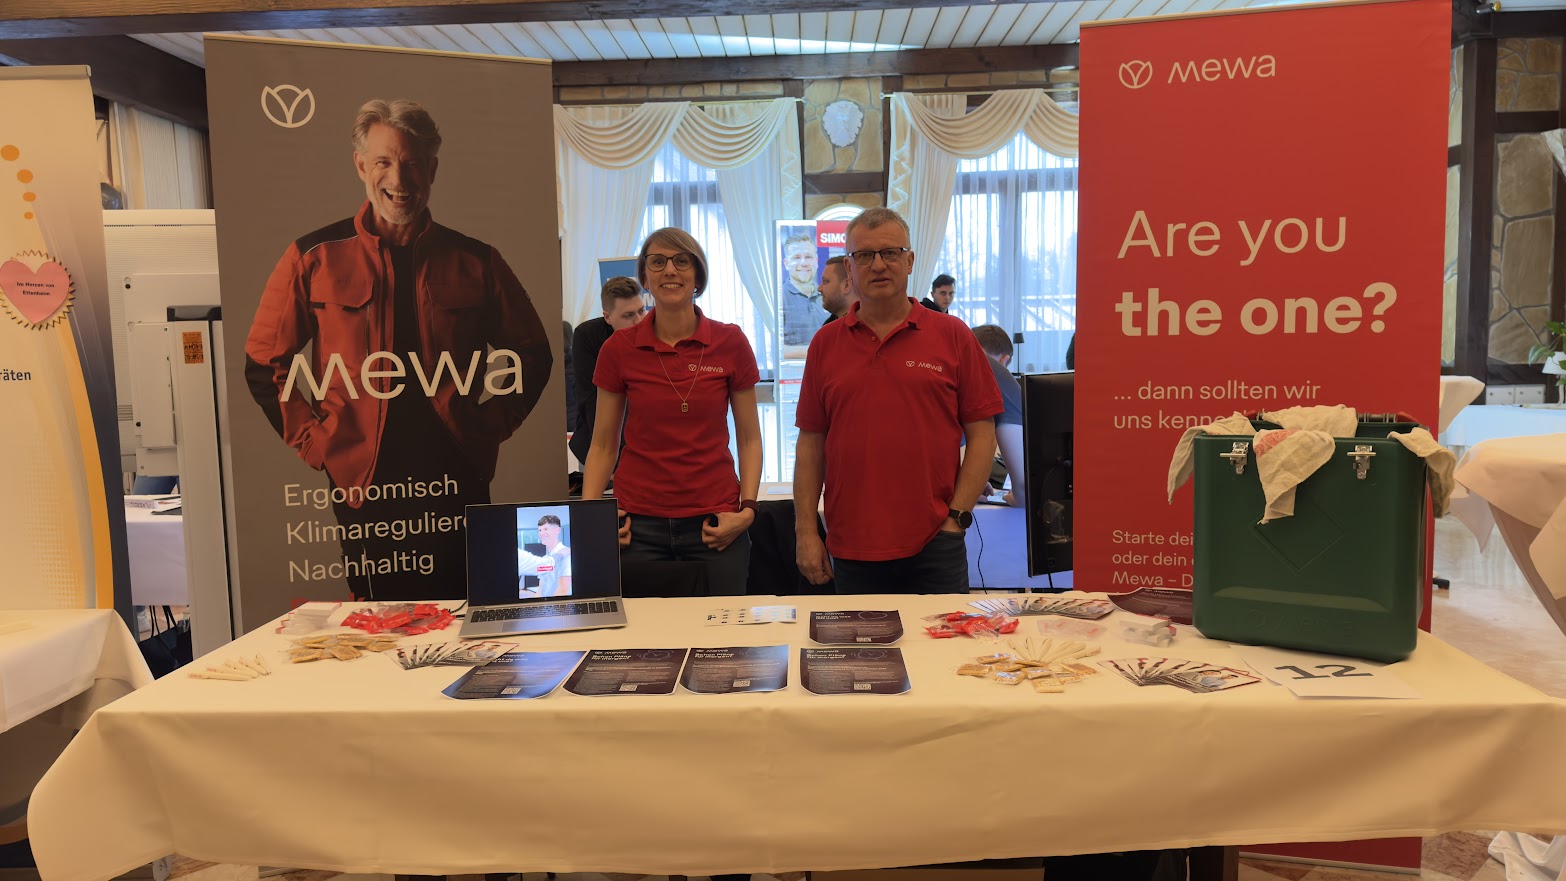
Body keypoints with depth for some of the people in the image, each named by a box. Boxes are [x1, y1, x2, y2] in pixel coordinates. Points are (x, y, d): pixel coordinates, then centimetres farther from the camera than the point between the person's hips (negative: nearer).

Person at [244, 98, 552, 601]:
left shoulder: (474, 261, 6)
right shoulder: (314, 258, 3)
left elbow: (532, 356, 14)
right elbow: (264, 366, 9)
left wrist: (488, 428, 5)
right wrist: (314, 440, 0)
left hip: (456, 482, 1)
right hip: (361, 483, 0)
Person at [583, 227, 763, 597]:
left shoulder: (730, 342, 0)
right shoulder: (619, 348, 1)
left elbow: (749, 439, 4)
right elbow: (603, 445, 6)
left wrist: (747, 510, -7)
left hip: (714, 524, 0)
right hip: (640, 524, 0)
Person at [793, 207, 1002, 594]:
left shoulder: (953, 336, 2)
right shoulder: (825, 344, 7)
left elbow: (982, 435, 1)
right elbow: (811, 443, 7)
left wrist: (956, 518, -6)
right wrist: (805, 531, 2)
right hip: (852, 549, 2)